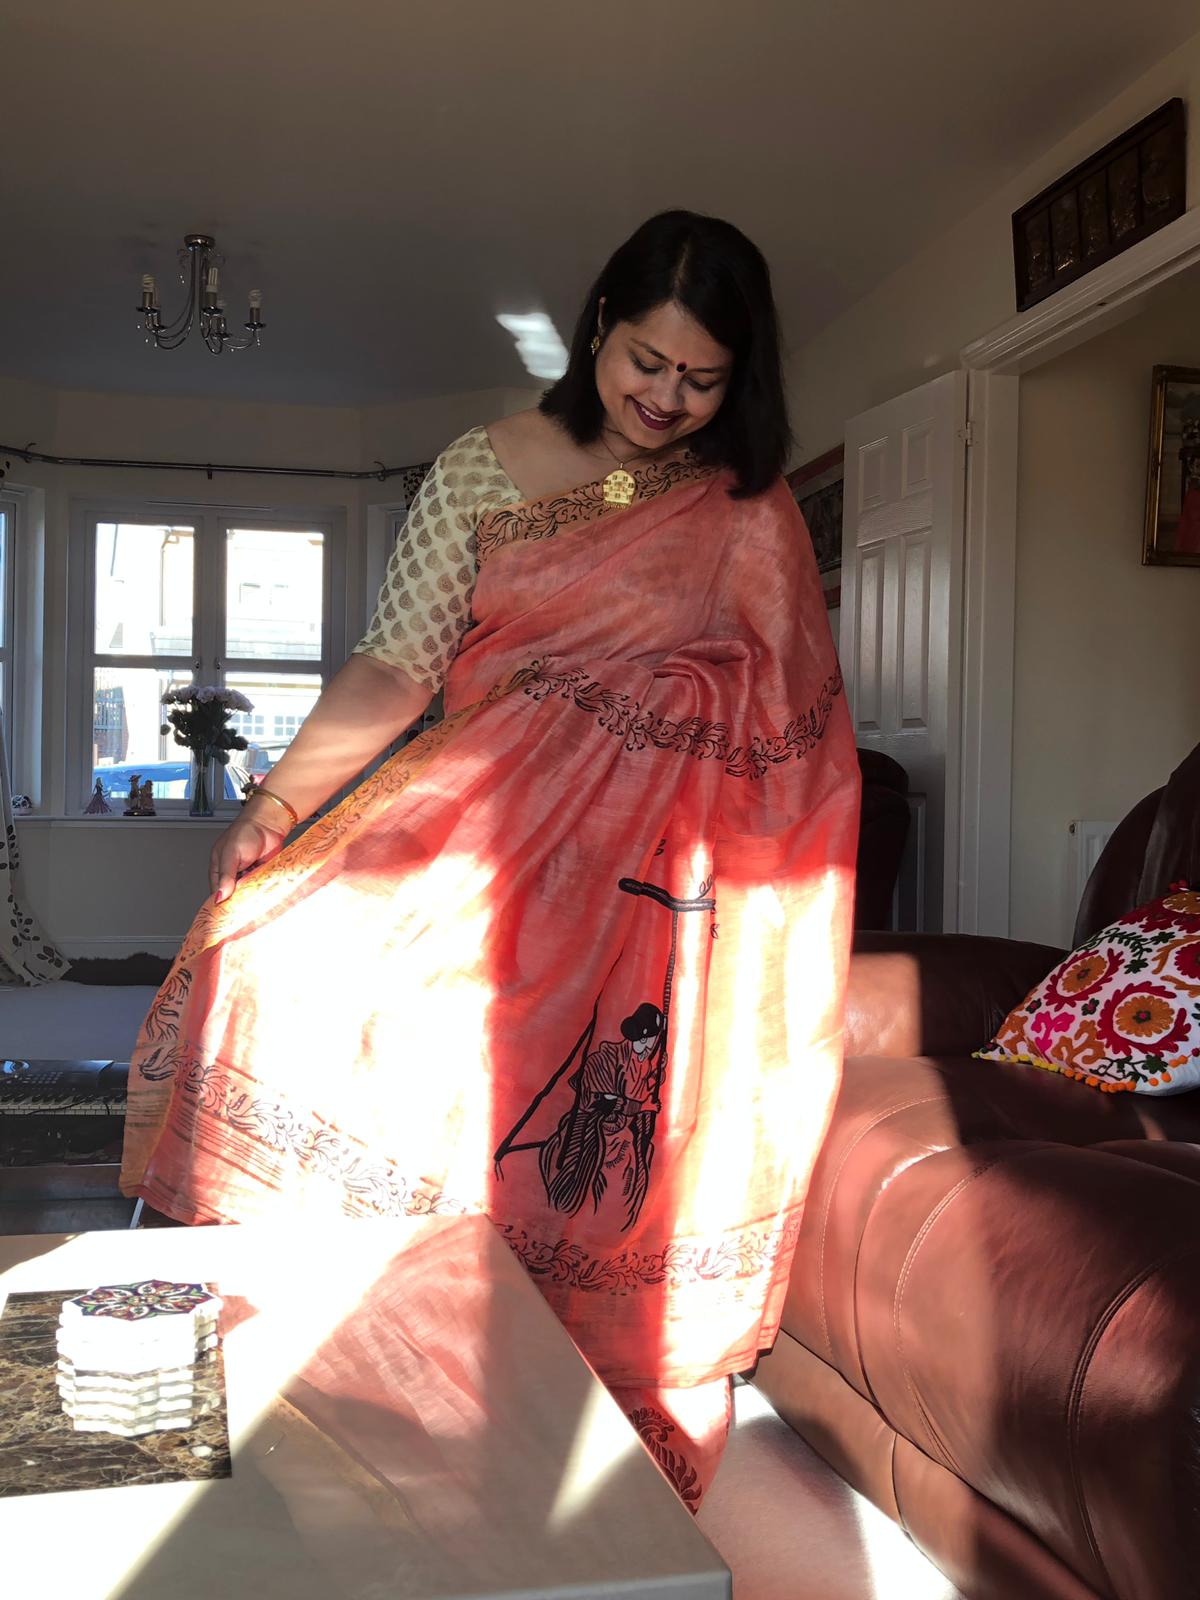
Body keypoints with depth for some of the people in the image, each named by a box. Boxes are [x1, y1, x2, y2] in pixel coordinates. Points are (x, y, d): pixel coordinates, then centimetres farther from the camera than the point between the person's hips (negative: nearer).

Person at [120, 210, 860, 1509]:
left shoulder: (752, 513, 7)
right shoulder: (483, 471, 6)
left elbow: (795, 730, 10)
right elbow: (393, 666, 1)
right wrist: (277, 800, -11)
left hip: (655, 887, -1)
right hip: (483, 848, 1)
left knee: (611, 1173, -3)